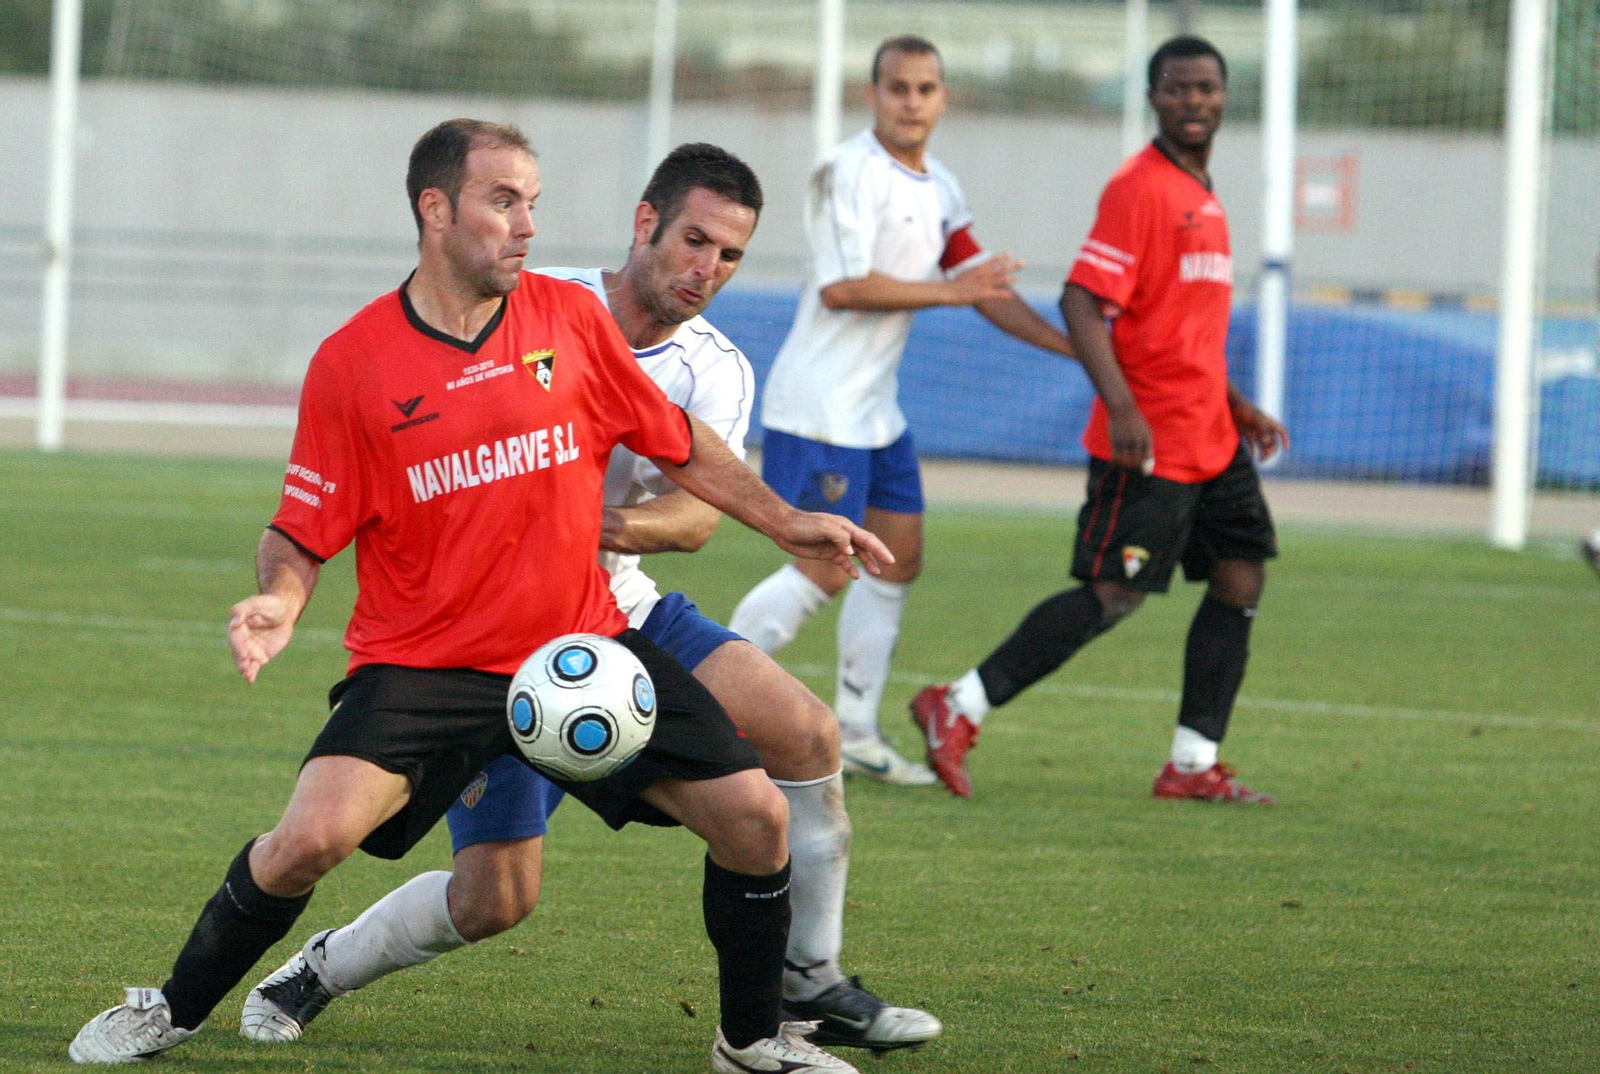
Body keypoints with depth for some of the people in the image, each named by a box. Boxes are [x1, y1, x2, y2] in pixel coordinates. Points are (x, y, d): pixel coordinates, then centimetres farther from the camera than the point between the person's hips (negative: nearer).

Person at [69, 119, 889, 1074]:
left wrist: (785, 522, 13)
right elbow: (304, 530, -2)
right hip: (422, 662, -3)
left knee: (754, 816, -5)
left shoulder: (571, 317, 3)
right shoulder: (352, 361, -7)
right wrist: (278, 601, -22)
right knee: (313, 835, -24)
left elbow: (679, 445, 16)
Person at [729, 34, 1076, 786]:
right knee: (823, 571, -12)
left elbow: (982, 288, 21)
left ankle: (853, 733, 17)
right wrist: (948, 291, -18)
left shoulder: (939, 190, 13)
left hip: (875, 408, 9)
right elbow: (841, 286, -22)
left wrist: (1076, 346, 14)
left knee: (899, 561, 10)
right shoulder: (850, 172, -14)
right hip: (819, 407, -9)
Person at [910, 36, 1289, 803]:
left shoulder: (1202, 195, 17)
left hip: (1210, 439, 9)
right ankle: (959, 709, -8)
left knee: (1240, 581, 5)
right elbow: (1082, 303, -20)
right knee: (1114, 594, -13)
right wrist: (1121, 407, -29)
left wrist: (1237, 407, 24)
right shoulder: (1138, 188, -13)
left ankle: (1193, 765, 9)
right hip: (1148, 441, -9)